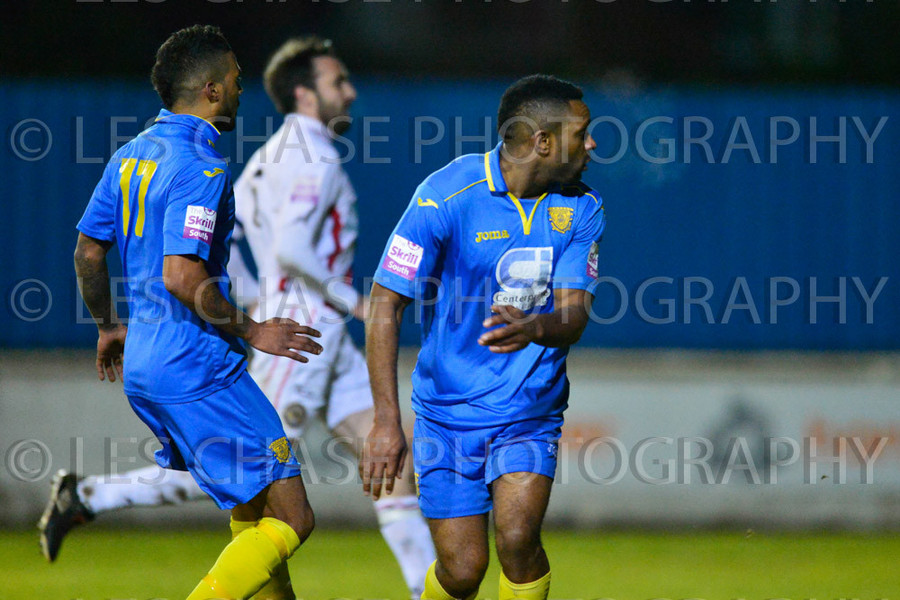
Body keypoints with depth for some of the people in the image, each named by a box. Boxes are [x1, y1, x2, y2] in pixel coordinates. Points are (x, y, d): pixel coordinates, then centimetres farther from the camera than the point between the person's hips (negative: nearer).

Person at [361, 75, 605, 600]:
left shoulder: (581, 210, -2)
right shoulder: (445, 197, -14)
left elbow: (574, 314, -9)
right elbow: (385, 304, -12)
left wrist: (533, 329, -35)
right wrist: (386, 421, -18)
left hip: (530, 412, 2)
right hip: (448, 413, -2)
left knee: (517, 538, -20)